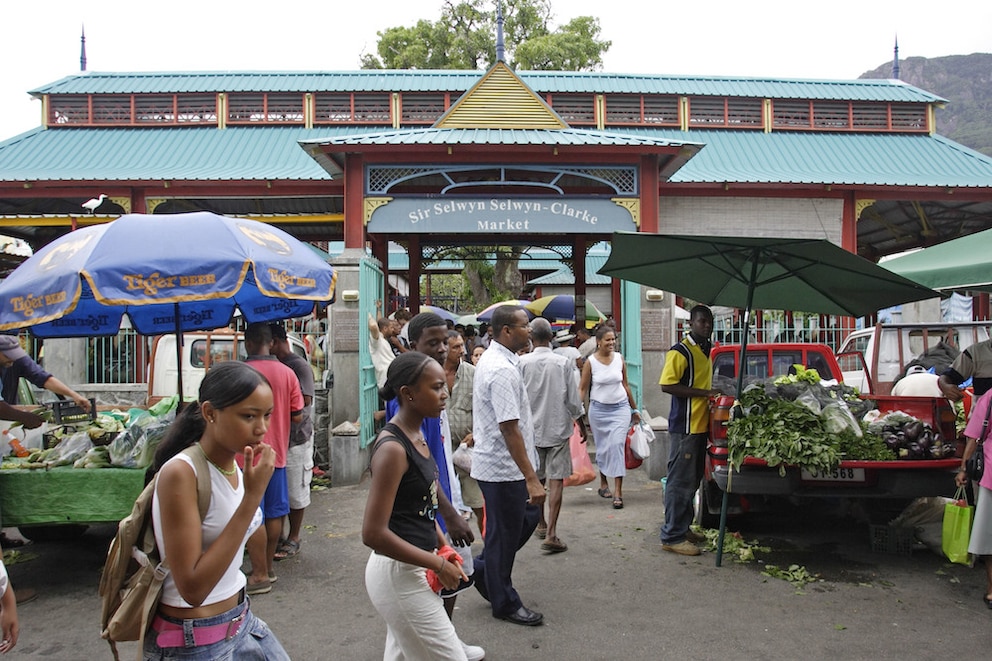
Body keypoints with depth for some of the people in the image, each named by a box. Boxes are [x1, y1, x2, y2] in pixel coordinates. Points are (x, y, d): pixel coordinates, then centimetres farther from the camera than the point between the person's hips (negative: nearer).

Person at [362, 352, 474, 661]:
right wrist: (439, 565, -19)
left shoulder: (417, 436, 5)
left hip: (411, 570, 9)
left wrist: (442, 547, 5)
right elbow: (373, 534, -25)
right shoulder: (393, 449, -23)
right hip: (398, 573, -9)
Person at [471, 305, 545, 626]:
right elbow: (510, 429, -27)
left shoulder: (491, 358, 9)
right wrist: (531, 479, -25)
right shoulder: (502, 370, -24)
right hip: (503, 467, -10)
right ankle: (505, 604, 23)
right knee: (504, 534, 5)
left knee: (528, 516, 20)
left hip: (495, 463, 10)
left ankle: (483, 568, 32)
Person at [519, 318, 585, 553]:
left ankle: (541, 524, 32)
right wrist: (582, 426, 11)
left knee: (536, 479, 16)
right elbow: (574, 401, -4)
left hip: (531, 429, 2)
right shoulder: (563, 363, -8)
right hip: (558, 429, -2)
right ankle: (551, 534, -7)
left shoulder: (522, 363, -8)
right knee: (556, 480, 0)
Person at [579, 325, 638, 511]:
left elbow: (625, 385, 12)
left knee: (617, 445, -10)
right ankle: (603, 484, 32)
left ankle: (618, 491, -8)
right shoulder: (590, 362, -6)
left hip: (620, 408, 1)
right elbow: (582, 388, -3)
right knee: (602, 448, 11)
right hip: (599, 409, -1)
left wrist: (634, 409, 17)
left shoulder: (619, 358, 2)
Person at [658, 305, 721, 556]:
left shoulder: (706, 350, 17)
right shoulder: (680, 351, -11)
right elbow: (667, 385, -20)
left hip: (701, 425, 9)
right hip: (684, 425, -9)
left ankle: (683, 528, 27)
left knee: (693, 480, 16)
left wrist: (713, 393, 11)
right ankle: (672, 536, 1)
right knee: (680, 481, -5)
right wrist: (704, 392, -20)